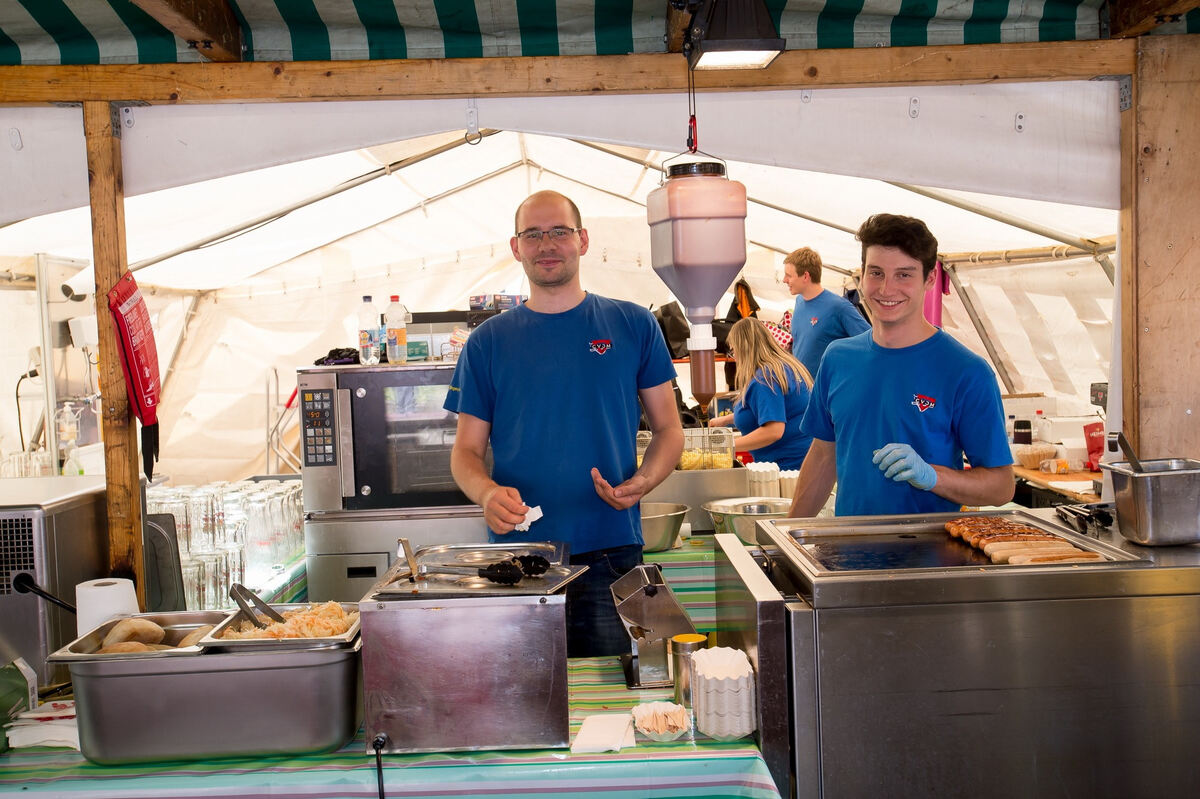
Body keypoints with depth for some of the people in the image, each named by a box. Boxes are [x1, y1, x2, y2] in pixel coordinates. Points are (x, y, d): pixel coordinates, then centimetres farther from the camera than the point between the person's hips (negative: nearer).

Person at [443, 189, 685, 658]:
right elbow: (466, 451, 8)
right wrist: (487, 493, -14)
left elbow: (668, 430, 8)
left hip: (611, 553, 0)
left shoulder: (633, 326, 5)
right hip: (518, 554, 1)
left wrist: (640, 483, -12)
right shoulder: (488, 341, 6)